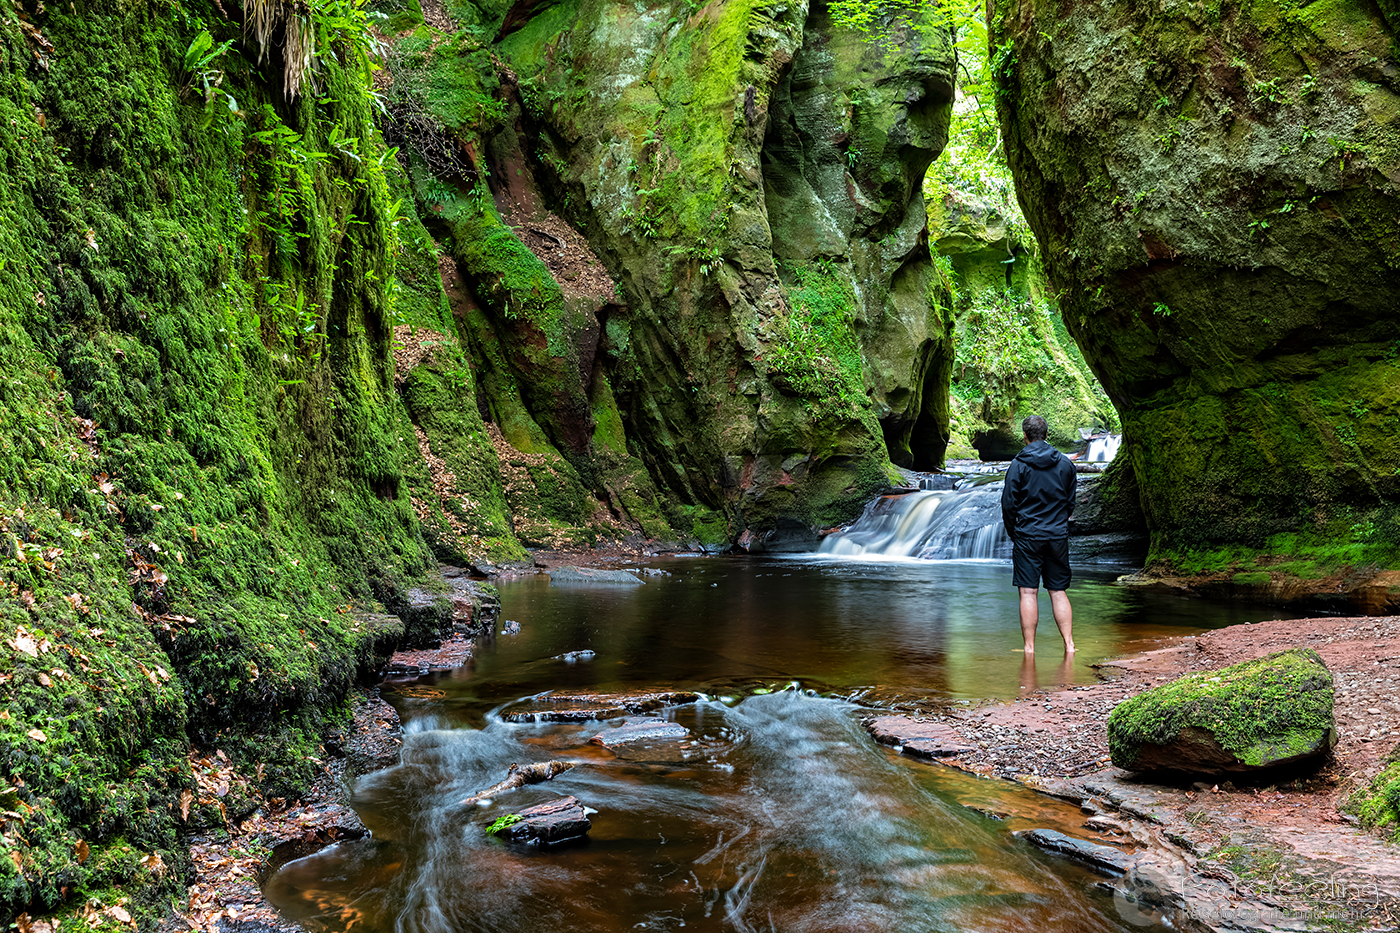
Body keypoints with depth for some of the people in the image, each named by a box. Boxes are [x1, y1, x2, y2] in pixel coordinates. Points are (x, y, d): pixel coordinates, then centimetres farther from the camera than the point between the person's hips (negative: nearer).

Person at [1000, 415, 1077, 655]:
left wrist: (1013, 533, 9)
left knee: (1028, 593, -2)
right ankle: (1069, 645, 6)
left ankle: (1029, 648, -2)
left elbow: (1008, 504, -5)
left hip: (1028, 536, -4)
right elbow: (1071, 502, 13)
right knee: (1059, 592, 10)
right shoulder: (1065, 463, 6)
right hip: (1058, 536, 4)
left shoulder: (1019, 465, -6)